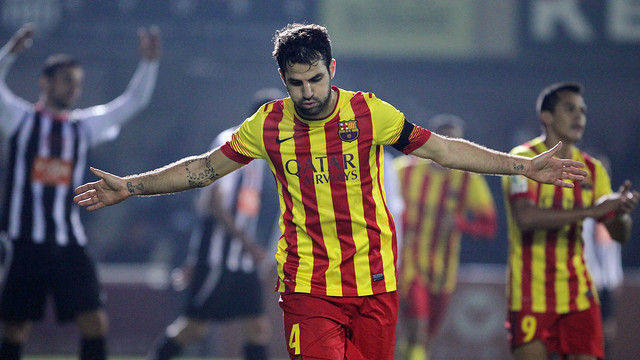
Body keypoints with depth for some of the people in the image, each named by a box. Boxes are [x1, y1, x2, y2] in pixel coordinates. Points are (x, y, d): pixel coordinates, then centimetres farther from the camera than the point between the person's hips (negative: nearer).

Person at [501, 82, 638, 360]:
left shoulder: (591, 169, 10)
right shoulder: (524, 159, -6)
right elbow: (525, 217, -23)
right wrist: (589, 210, -25)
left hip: (578, 295, 4)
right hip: (531, 294, -4)